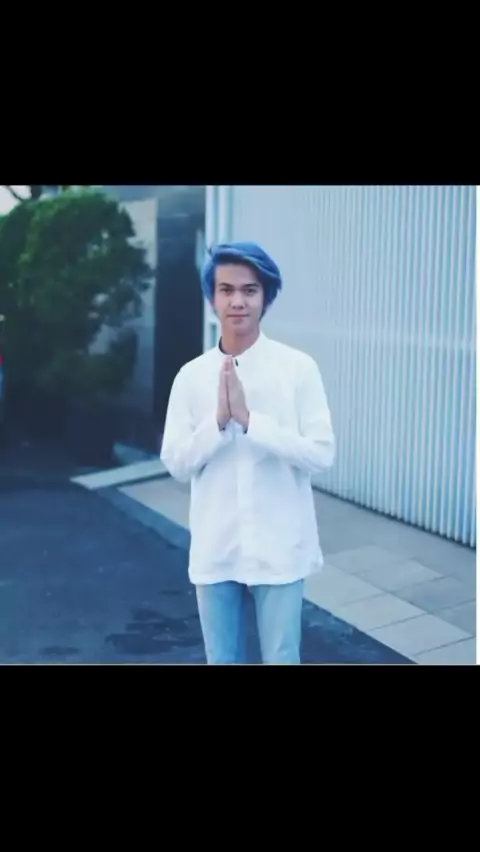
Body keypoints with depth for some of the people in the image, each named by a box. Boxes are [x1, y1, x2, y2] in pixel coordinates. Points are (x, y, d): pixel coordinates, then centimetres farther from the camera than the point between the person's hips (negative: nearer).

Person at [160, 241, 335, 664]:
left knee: (281, 658, 9)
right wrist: (219, 420, -18)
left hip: (278, 548, -2)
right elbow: (176, 463, -1)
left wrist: (249, 419, -21)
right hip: (215, 550, 3)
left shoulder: (298, 368, -8)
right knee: (222, 661, 16)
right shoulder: (192, 375, 0)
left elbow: (321, 453, -13)